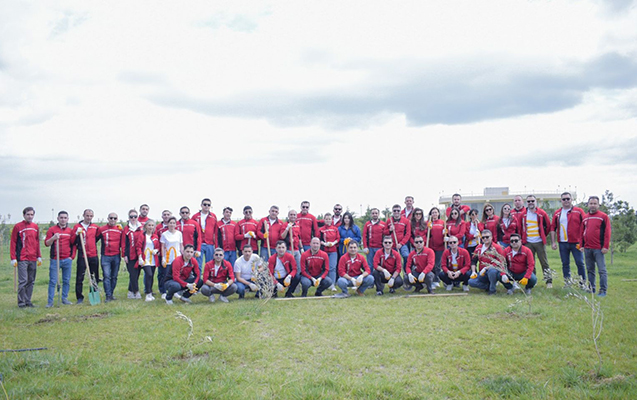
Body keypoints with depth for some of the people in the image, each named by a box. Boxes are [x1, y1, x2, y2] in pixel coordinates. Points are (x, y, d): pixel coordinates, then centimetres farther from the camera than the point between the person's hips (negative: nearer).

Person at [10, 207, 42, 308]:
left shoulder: (35, 227, 11)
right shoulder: (18, 226, -3)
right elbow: (13, 243, -4)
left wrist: (39, 256, 12)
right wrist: (13, 258, -9)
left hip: (33, 259, 5)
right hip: (22, 259, -5)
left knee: (31, 281, 9)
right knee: (23, 281, -8)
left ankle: (28, 301, 17)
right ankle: (21, 302, 0)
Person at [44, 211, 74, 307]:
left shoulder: (70, 231, 10)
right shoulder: (52, 229, 3)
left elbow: (73, 244, 15)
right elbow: (46, 243, -1)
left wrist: (72, 256, 5)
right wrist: (53, 238, -20)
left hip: (67, 260, 3)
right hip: (55, 259, -3)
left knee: (66, 281, 8)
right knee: (53, 281, -3)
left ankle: (64, 298, 18)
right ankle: (50, 301, 0)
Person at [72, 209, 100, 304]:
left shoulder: (95, 227, 10)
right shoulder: (77, 226, 2)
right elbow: (72, 242, -2)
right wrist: (76, 234, -14)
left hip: (93, 256, 3)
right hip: (82, 256, -3)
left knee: (95, 277, 8)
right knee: (80, 277, -2)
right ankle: (79, 297, 5)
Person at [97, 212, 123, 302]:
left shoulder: (120, 230, 5)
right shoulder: (101, 229, 0)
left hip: (116, 257, 3)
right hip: (105, 257, -2)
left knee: (114, 277, 9)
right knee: (107, 276, -10)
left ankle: (111, 294, 20)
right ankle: (108, 296, -11)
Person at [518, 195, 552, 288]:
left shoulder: (542, 213, 0)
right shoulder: (522, 215, 4)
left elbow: (548, 226, 9)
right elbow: (519, 228, 12)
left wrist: (543, 235, 11)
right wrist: (523, 238, 10)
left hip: (539, 242, -2)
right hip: (528, 243, 2)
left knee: (544, 262, 0)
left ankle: (549, 281, 4)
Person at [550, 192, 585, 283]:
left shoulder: (579, 211, 2)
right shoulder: (557, 213, 10)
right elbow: (553, 228, 10)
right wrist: (553, 242, 3)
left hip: (576, 243, -3)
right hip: (562, 243, 3)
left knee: (580, 263, -2)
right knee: (565, 264, 7)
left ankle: (583, 283, 6)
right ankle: (567, 284, 15)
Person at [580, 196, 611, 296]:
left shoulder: (603, 216, -1)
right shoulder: (585, 218, 13)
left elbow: (607, 232, -6)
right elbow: (582, 233, 17)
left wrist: (605, 246, -11)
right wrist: (581, 245, 9)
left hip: (599, 249, -5)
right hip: (587, 249, 5)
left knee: (602, 270, -5)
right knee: (590, 270, 10)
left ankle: (603, 290, -3)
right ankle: (591, 288, 18)